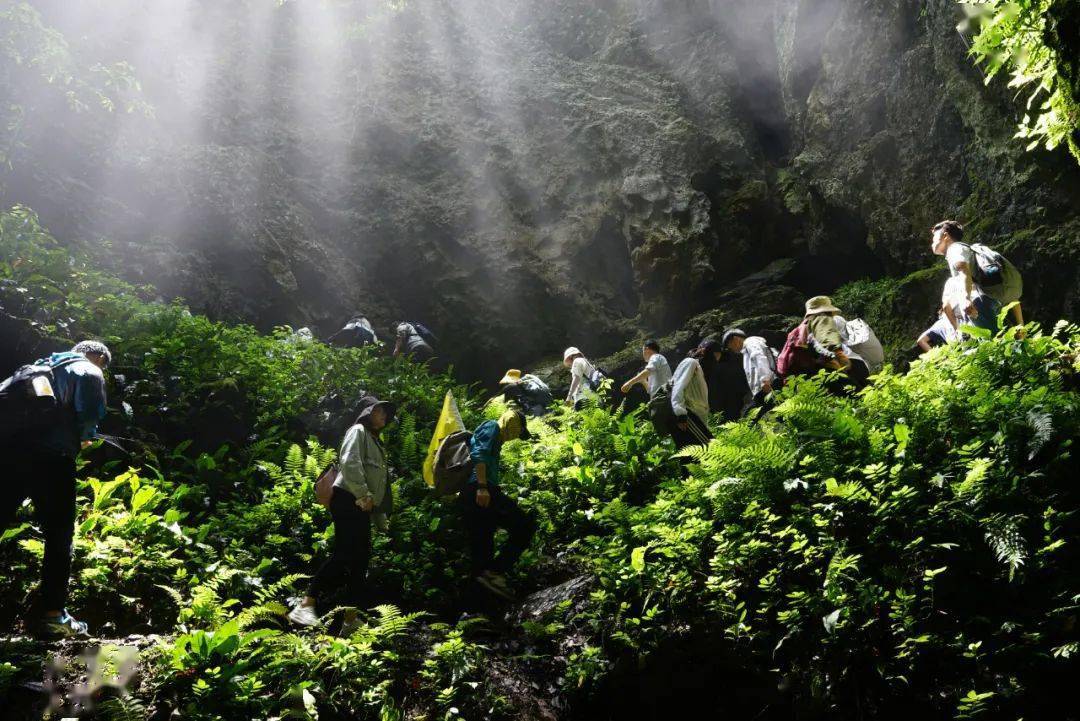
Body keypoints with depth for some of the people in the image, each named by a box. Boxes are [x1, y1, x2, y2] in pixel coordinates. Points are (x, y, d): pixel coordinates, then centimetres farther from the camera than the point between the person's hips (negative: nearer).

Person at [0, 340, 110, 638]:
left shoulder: (41, 366, 29)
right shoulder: (89, 372, 9)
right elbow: (90, 413, -8)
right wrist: (84, 437, 15)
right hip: (50, 456, -5)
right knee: (59, 535, 4)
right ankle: (51, 613, 1)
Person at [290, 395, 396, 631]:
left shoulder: (375, 441, 28)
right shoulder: (358, 431, 1)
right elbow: (349, 462, -17)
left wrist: (381, 518, 24)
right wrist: (363, 494, -22)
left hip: (362, 506, 10)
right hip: (348, 500, -10)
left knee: (361, 560, 4)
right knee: (344, 555, -22)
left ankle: (350, 621, 5)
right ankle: (305, 607, -27)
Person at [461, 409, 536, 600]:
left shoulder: (495, 440, 34)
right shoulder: (492, 426, 7)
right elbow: (478, 454, -11)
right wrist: (482, 487, -22)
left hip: (468, 497, 10)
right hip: (479, 490, -10)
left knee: (481, 547, 5)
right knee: (525, 526, -14)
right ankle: (495, 571, -19)